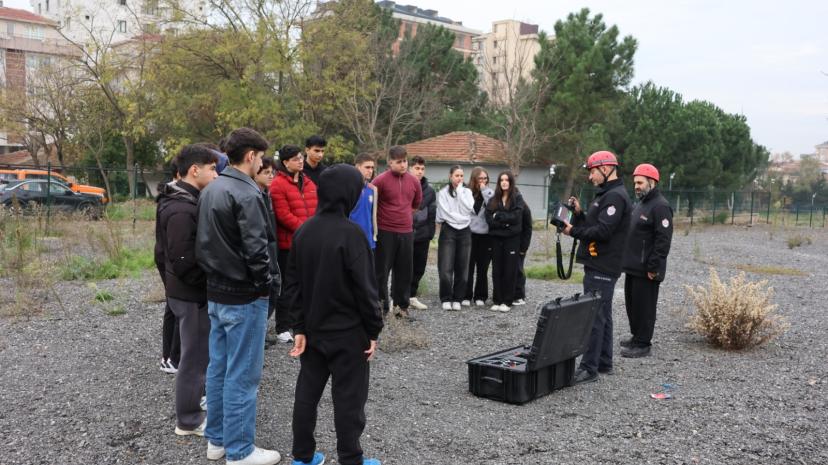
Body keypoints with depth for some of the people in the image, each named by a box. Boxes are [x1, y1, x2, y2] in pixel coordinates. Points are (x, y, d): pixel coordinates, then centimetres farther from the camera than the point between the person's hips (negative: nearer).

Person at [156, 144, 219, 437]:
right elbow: (184, 263, -27)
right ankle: (189, 421, 18)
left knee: (200, 352, 23)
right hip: (193, 295, -10)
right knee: (195, 356, 4)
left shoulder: (187, 201, 9)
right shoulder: (182, 210, -24)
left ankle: (198, 395, 41)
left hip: (193, 292, 10)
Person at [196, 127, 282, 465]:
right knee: (242, 375, 0)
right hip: (245, 296, -9)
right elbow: (256, 250, -23)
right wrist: (270, 283, -9)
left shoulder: (209, 191, 10)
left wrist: (215, 274, 16)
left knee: (219, 368, 16)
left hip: (215, 292, 9)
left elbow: (202, 242, 14)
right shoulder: (246, 194, -19)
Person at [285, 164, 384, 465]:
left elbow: (294, 284, 4)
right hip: (347, 332, -6)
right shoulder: (350, 233, -18)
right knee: (349, 397, 4)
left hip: (313, 329, 7)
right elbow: (365, 287, -17)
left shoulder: (303, 231, 2)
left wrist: (299, 327, 7)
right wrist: (373, 330, -8)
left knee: (307, 391, 14)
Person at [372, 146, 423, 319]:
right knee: (381, 271, 2)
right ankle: (380, 305, 11)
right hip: (385, 233, -5)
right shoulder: (381, 180, -10)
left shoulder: (414, 181, 6)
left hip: (406, 232, 5)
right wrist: (384, 217, 5)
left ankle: (401, 305, 21)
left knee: (405, 271, 10)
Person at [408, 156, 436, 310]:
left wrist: (430, 233, 5)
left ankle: (411, 296, 24)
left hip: (422, 235, 4)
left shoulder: (429, 190, 7)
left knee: (419, 268, 10)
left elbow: (432, 214, 10)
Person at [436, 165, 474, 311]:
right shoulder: (443, 192, 3)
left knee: (462, 268, 2)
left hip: (464, 232, 3)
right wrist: (462, 218, -8)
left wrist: (460, 191, -5)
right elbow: (445, 213, -7)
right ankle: (446, 299, 5)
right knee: (446, 269, -9)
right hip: (448, 231, -3)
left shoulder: (467, 191, 12)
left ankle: (457, 299, 12)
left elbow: (469, 208, -6)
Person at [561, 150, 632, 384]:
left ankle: (589, 368, -6)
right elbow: (591, 225, 18)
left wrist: (573, 231, -13)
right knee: (602, 315, 15)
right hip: (598, 265, 11)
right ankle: (604, 363, 23)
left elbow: (602, 231, -23)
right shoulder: (605, 194, 20)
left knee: (594, 317, -9)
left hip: (602, 268, -11)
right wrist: (579, 213, 3)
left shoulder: (615, 196, -14)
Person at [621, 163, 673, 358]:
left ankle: (643, 344, 5)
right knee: (632, 303, 16)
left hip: (646, 270, -10)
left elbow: (663, 240, -20)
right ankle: (636, 336, 28)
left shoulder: (660, 206, -14)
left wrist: (653, 267, -21)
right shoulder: (640, 204, 18)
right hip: (633, 267, 10)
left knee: (644, 306, -3)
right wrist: (627, 260, 18)